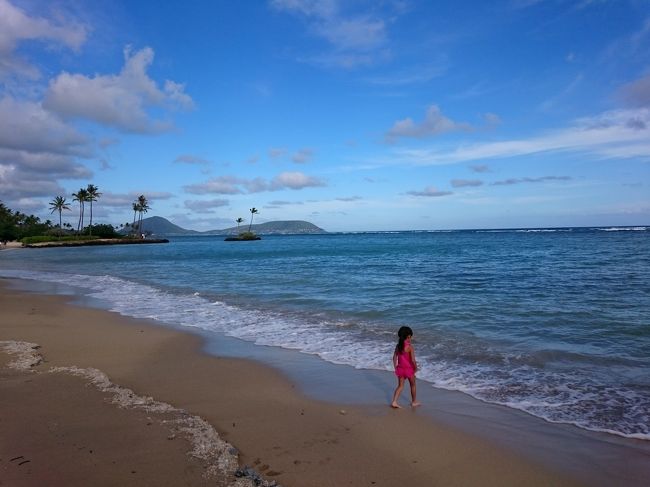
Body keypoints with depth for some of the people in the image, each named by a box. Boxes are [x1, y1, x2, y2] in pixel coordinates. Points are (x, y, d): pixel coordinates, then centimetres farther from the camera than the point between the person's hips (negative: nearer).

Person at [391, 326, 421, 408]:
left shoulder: (398, 346, -3)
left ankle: (394, 402, 2)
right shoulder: (410, 347, -19)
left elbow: (394, 358, 1)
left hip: (400, 369, 4)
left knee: (400, 386, 13)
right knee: (413, 385, 17)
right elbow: (413, 360, -21)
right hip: (409, 369, -4)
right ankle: (414, 402, 31)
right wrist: (416, 367, -5)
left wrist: (395, 367, 12)